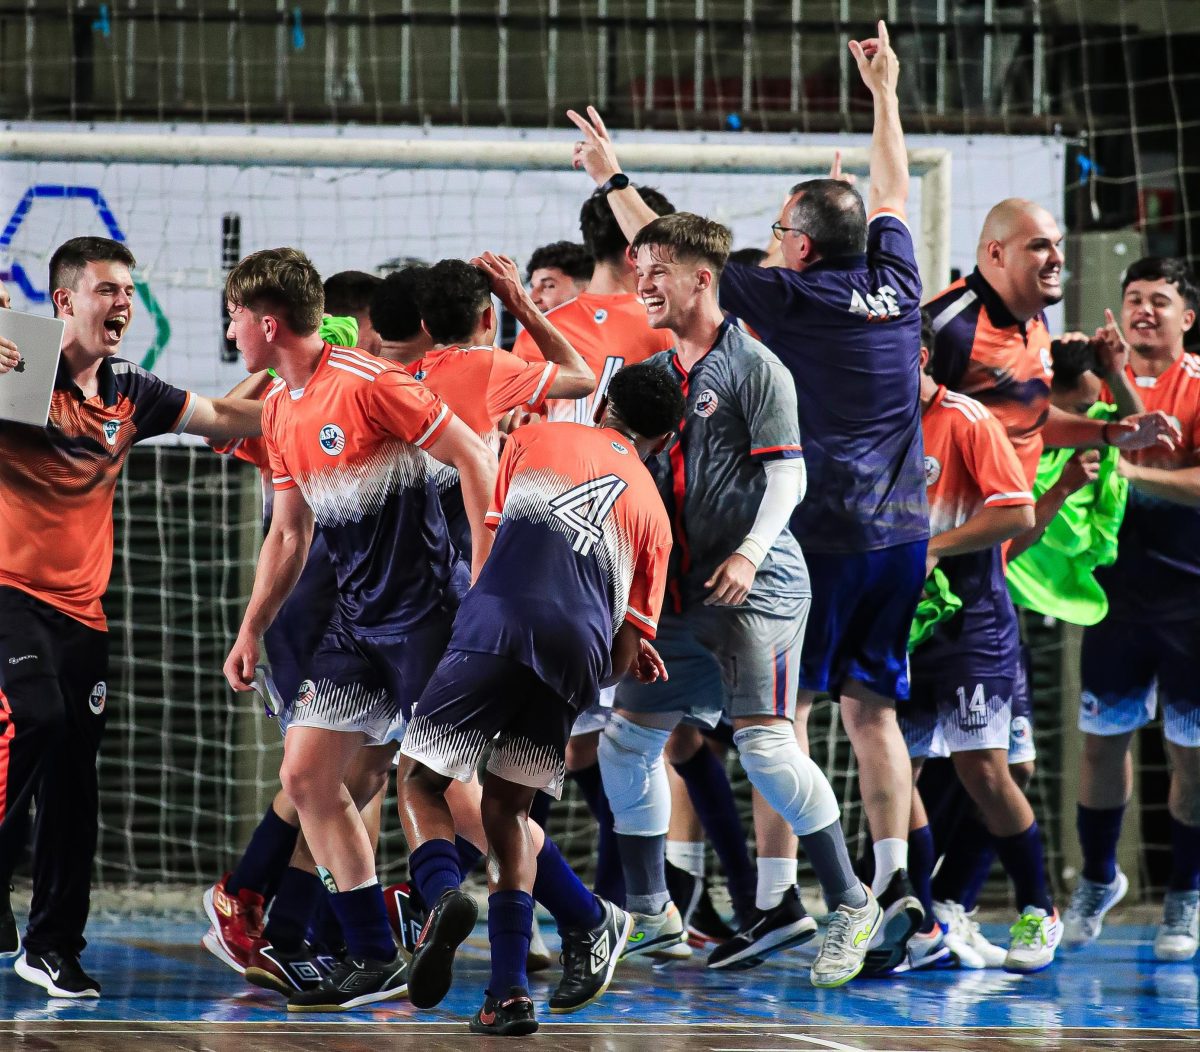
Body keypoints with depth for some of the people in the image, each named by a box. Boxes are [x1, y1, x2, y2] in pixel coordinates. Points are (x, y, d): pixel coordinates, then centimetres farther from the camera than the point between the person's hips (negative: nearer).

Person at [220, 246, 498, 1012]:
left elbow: (476, 459, -15)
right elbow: (289, 533, 21)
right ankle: (376, 961, 10)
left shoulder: (367, 382, -15)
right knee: (305, 773, 4)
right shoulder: (280, 412, 11)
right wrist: (252, 630, 16)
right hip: (358, 619, 9)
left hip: (425, 611, -9)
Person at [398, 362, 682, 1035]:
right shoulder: (653, 516, 24)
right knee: (508, 811, 15)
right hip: (580, 651, 2)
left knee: (422, 779, 12)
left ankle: (446, 893, -19)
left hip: (500, 626, -2)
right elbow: (629, 653, 19)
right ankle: (509, 993, 3)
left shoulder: (536, 439, 22)